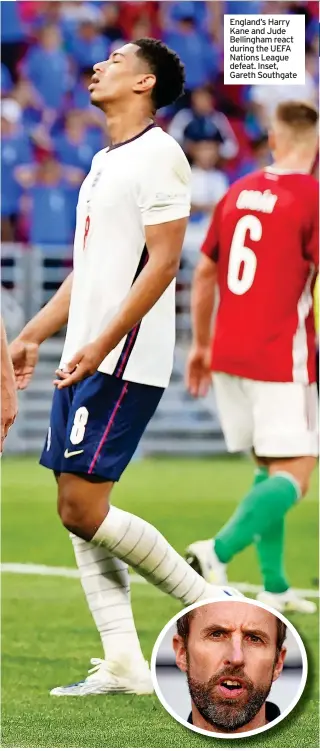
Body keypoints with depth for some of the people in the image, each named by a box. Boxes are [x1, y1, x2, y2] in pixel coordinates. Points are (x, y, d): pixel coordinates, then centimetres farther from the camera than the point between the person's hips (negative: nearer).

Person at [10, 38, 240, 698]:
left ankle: (210, 603, 0)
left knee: (83, 508, -12)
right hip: (84, 362, 9)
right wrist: (29, 338, 22)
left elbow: (163, 261, -17)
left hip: (122, 365, -9)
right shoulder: (105, 162, 19)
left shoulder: (157, 154, -10)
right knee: (78, 512, 5)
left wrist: (101, 344, -22)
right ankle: (124, 665, 6)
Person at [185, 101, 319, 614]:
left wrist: (201, 345, 27)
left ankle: (273, 586, 13)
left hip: (227, 355, 7)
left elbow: (204, 273, 17)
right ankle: (218, 552, -23)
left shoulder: (238, 192, 10)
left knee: (267, 468, 16)